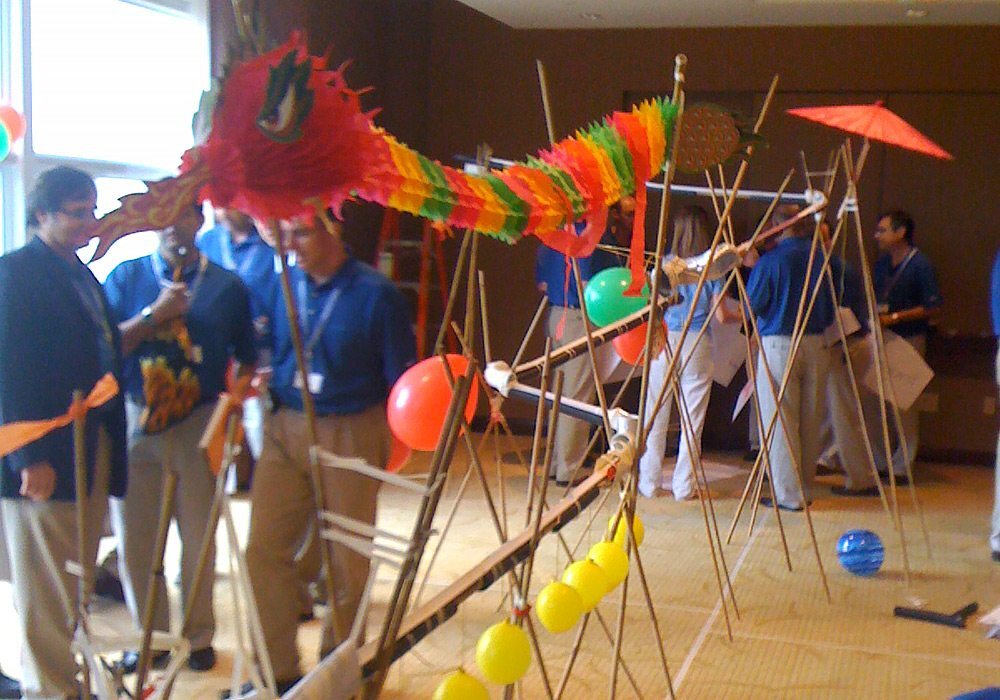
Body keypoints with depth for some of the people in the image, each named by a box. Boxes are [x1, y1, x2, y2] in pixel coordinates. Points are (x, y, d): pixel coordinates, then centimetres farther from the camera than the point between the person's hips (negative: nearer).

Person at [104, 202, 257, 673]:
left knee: (199, 536, 9)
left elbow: (245, 358, 10)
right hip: (134, 421, 1)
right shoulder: (126, 277, 4)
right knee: (134, 536, 7)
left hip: (200, 423, 0)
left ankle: (199, 636, 27)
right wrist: (153, 315, -15)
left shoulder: (227, 286, 4)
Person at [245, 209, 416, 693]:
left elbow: (402, 380, -6)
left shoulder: (376, 294, -10)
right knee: (264, 548, 3)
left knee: (348, 559, 8)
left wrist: (390, 445, -8)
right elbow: (265, 354, 12)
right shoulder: (283, 285, 2)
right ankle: (278, 669, 19)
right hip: (284, 428, 4)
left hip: (350, 434, -4)